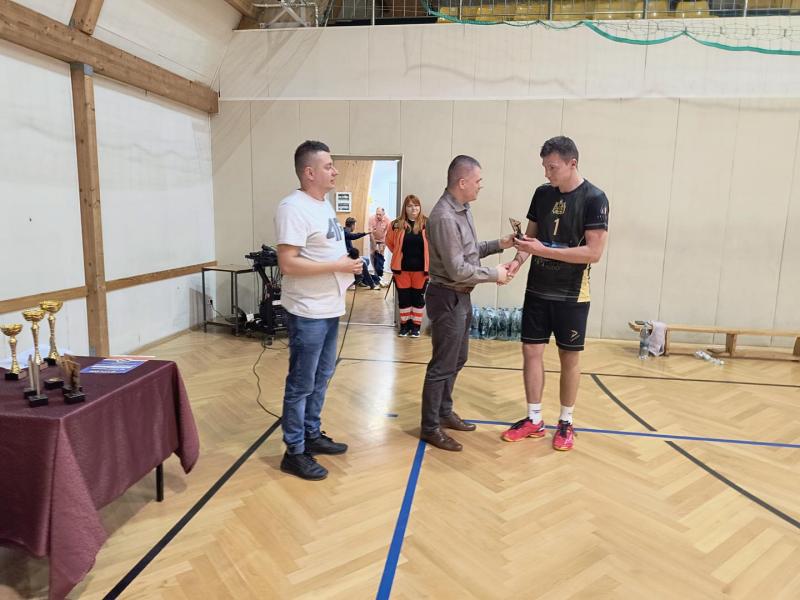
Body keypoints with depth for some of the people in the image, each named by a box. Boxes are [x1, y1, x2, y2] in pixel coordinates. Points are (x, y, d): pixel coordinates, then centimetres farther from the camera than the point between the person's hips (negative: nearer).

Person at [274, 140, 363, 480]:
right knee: (301, 384, 2)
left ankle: (312, 435, 34)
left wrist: (349, 263, 4)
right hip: (308, 313, -9)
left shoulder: (324, 205, 13)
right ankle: (294, 453, 16)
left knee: (321, 378, 19)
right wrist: (339, 266, -21)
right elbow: (288, 264, -24)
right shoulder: (294, 208, -17)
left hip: (330, 309, 10)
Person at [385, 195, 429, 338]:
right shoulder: (397, 224, -2)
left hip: (420, 268, -1)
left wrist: (429, 263, -1)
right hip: (402, 268, 1)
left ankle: (416, 325, 21)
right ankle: (404, 324, 24)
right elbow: (389, 242, 13)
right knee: (403, 297, 10)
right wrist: (398, 254, 8)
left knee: (418, 297, 9)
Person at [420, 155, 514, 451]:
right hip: (447, 299, -10)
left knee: (457, 359, 20)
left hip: (461, 297, 10)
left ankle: (444, 412, 36)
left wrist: (498, 245, 5)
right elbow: (458, 269, -25)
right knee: (442, 365, 0)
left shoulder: (463, 210, 8)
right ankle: (430, 427, 15)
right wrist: (494, 274, -14)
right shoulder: (445, 218, -23)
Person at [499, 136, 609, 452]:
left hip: (571, 295, -5)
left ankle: (566, 423, 23)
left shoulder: (594, 198, -12)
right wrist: (518, 260, -10)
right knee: (531, 352, 7)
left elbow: (594, 252, -18)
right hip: (537, 290, 5)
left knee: (569, 358, 7)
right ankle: (534, 419, 21)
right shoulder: (542, 193, 4)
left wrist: (543, 250, -23)